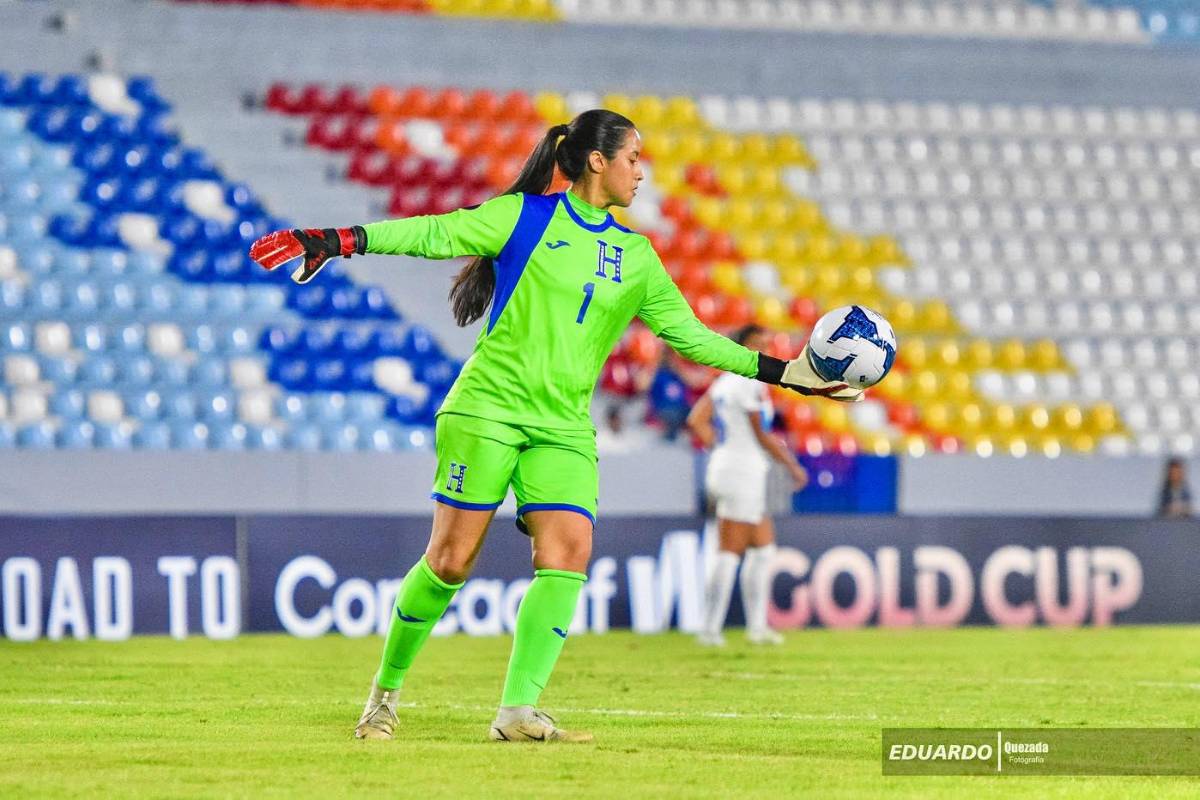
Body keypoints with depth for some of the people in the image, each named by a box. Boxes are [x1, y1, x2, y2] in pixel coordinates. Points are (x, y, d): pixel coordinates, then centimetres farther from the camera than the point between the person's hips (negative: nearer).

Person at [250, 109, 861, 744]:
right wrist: (341, 240, -14)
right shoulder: (525, 216, 1)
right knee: (451, 559, -6)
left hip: (563, 427, 5)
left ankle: (518, 712, -17)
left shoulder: (635, 256, 15)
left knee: (569, 554, -15)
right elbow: (435, 235, -4)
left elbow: (689, 333, 18)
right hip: (487, 408, -4)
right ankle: (385, 692, 13)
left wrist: (782, 373, 13)